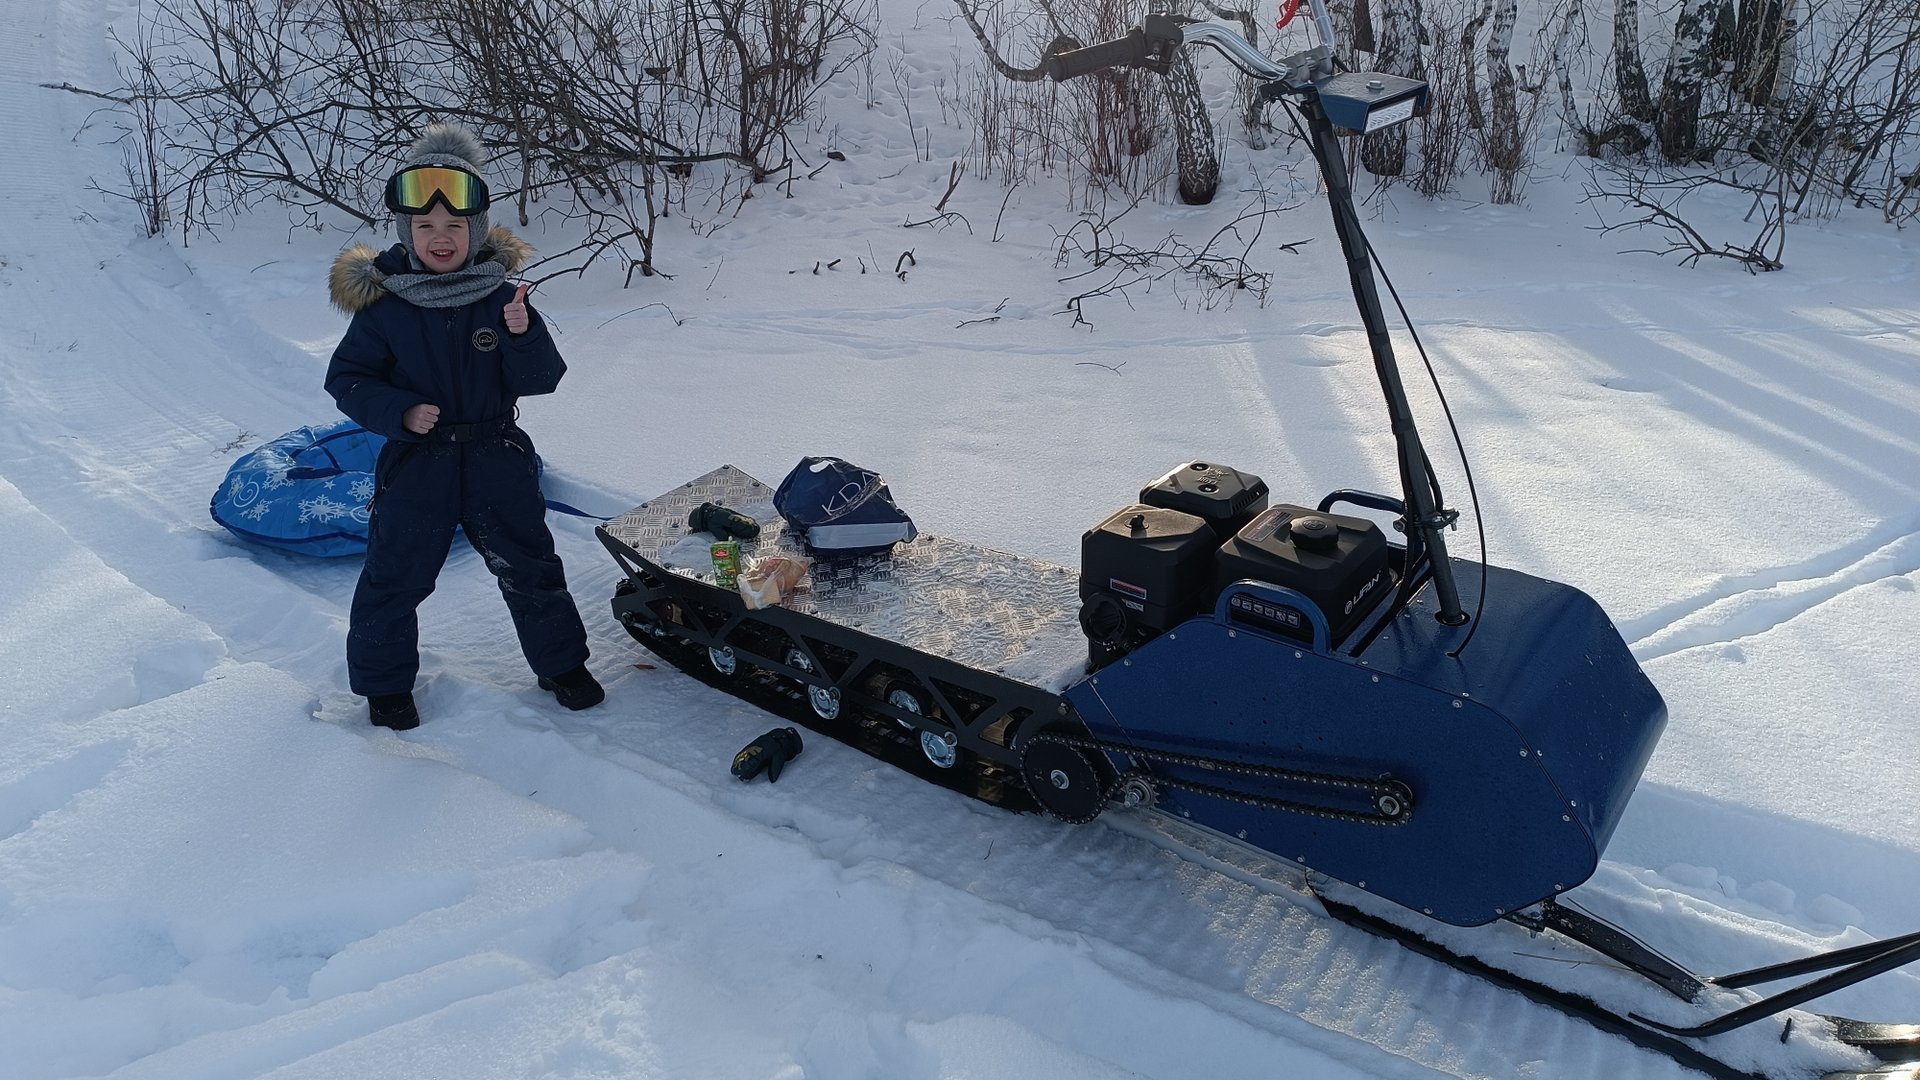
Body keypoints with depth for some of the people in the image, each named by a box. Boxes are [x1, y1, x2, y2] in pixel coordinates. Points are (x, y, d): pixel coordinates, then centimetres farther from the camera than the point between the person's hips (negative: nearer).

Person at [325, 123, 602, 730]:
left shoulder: (500, 296, -4)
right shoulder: (382, 305, -7)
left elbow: (542, 379, -7)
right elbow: (348, 378, -3)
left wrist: (523, 334, -26)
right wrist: (399, 412, -20)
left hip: (496, 458, 1)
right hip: (415, 462, -1)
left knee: (530, 568, 11)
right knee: (396, 576, 8)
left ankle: (560, 662, 31)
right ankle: (384, 681, 29)